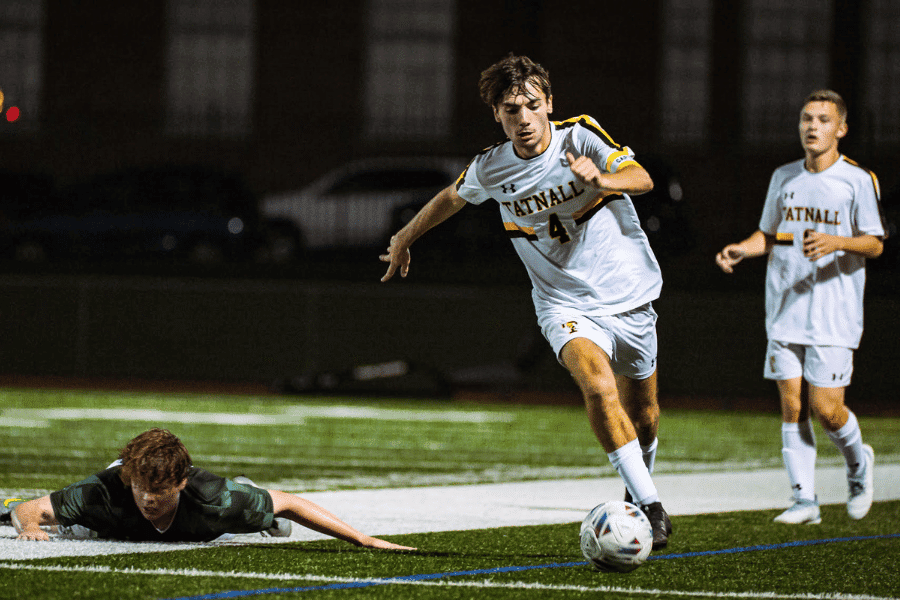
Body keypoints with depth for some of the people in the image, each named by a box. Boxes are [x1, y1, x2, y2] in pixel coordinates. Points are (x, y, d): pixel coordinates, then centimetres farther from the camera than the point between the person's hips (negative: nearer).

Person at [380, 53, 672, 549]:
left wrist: (601, 179, -46)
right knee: (597, 385, -29)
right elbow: (453, 197, 16)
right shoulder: (491, 168, -5)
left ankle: (640, 488, 46)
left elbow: (641, 178, -25)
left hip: (629, 295, 1)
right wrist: (404, 238, 28)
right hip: (565, 302, 0)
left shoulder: (580, 138, -13)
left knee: (642, 413, 14)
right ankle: (650, 507, -27)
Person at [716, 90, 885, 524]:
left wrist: (835, 242, -21)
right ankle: (805, 500, 2)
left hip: (834, 316, -4)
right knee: (792, 405, -2)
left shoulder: (858, 180, -3)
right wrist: (743, 249, 1)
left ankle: (858, 461, 21)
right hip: (786, 312, 4)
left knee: (825, 407, -9)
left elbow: (875, 244, -3)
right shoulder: (784, 177, 11)